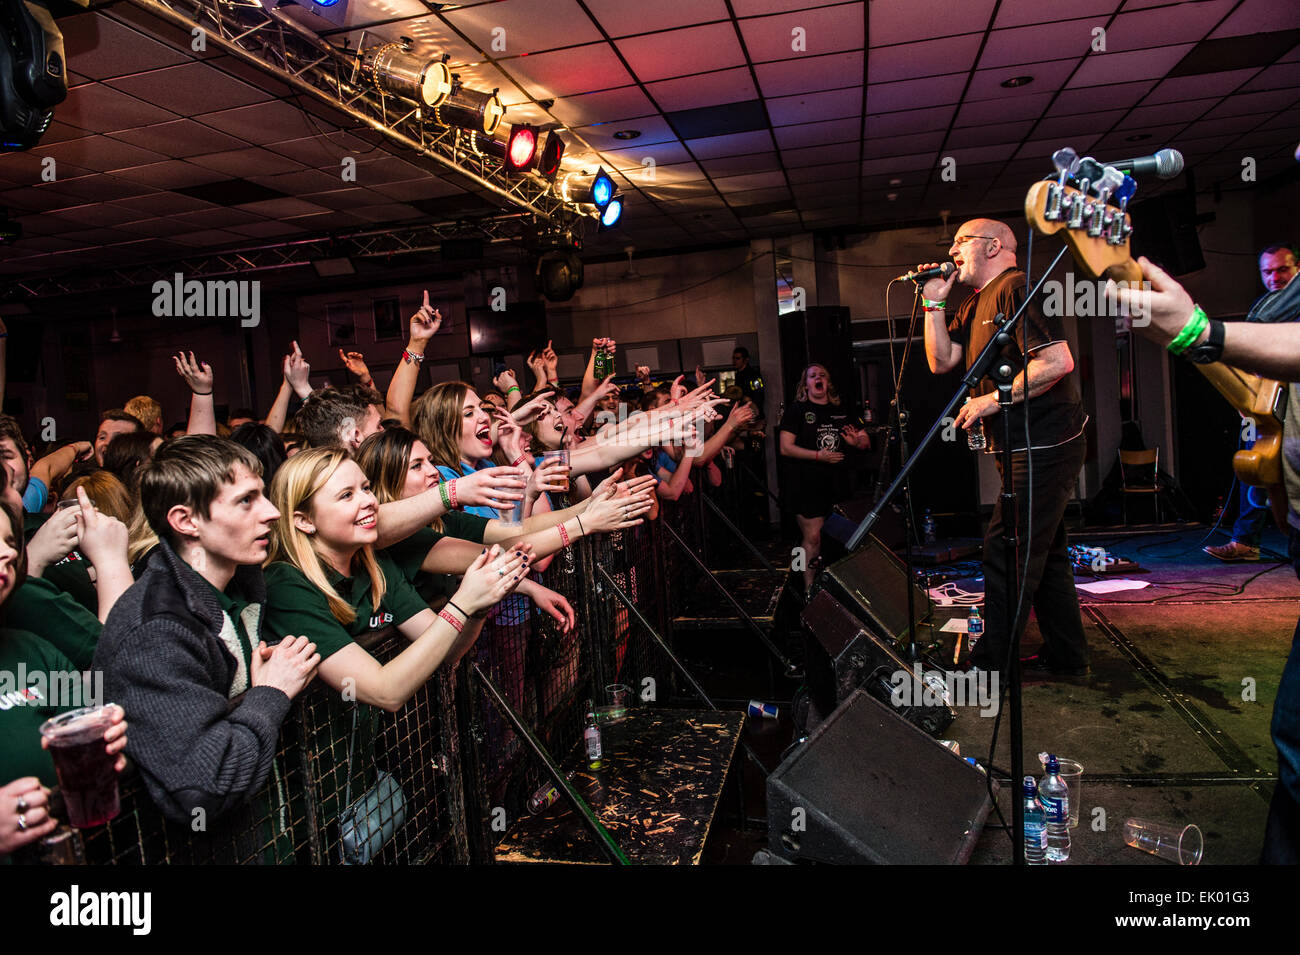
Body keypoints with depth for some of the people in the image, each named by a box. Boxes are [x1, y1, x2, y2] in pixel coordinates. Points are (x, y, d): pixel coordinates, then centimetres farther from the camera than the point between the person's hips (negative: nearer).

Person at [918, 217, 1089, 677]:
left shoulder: (1017, 289, -14)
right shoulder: (977, 304, 17)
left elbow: (1059, 362, -24)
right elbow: (941, 360, 11)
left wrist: (992, 400, -20)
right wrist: (933, 302, 5)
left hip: (1043, 445, -11)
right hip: (1030, 448, 11)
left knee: (1006, 553, -7)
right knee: (1043, 552, 16)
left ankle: (988, 665, 2)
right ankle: (1065, 656, 28)